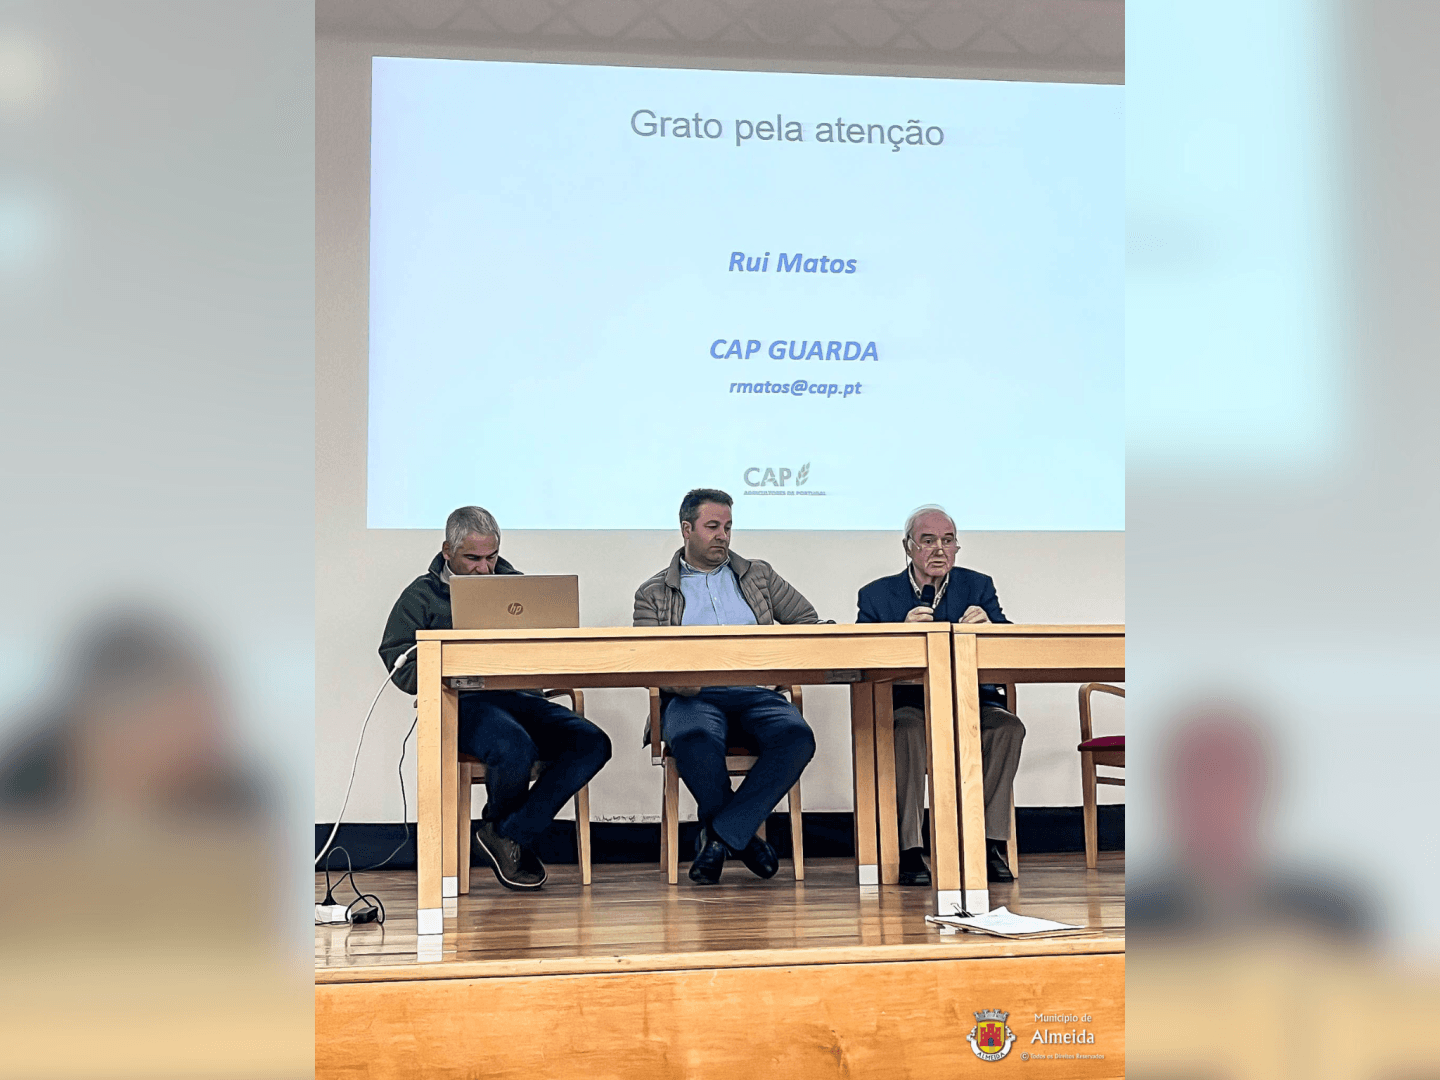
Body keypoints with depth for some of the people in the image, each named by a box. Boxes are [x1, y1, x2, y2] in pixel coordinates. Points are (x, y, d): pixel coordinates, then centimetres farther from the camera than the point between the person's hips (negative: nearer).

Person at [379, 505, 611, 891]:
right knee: (516, 749, -36)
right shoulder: (422, 595, 13)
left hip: (522, 696, 5)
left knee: (592, 743, -22)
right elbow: (397, 659, 5)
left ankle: (507, 835, -15)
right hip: (463, 702, -4)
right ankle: (499, 825, 1)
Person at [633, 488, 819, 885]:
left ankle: (720, 835, -26)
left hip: (756, 693, 2)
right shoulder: (653, 594, 16)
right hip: (693, 697, -2)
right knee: (693, 739, -39)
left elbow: (808, 620, 21)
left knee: (796, 736, -32)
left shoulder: (758, 575, 23)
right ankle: (743, 838, -16)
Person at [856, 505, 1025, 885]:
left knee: (1008, 726, -28)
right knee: (908, 729, -35)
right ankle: (910, 852, -30)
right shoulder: (877, 595, 6)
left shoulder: (978, 586, 11)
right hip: (906, 705, -2)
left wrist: (988, 627, -24)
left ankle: (991, 845, -22)